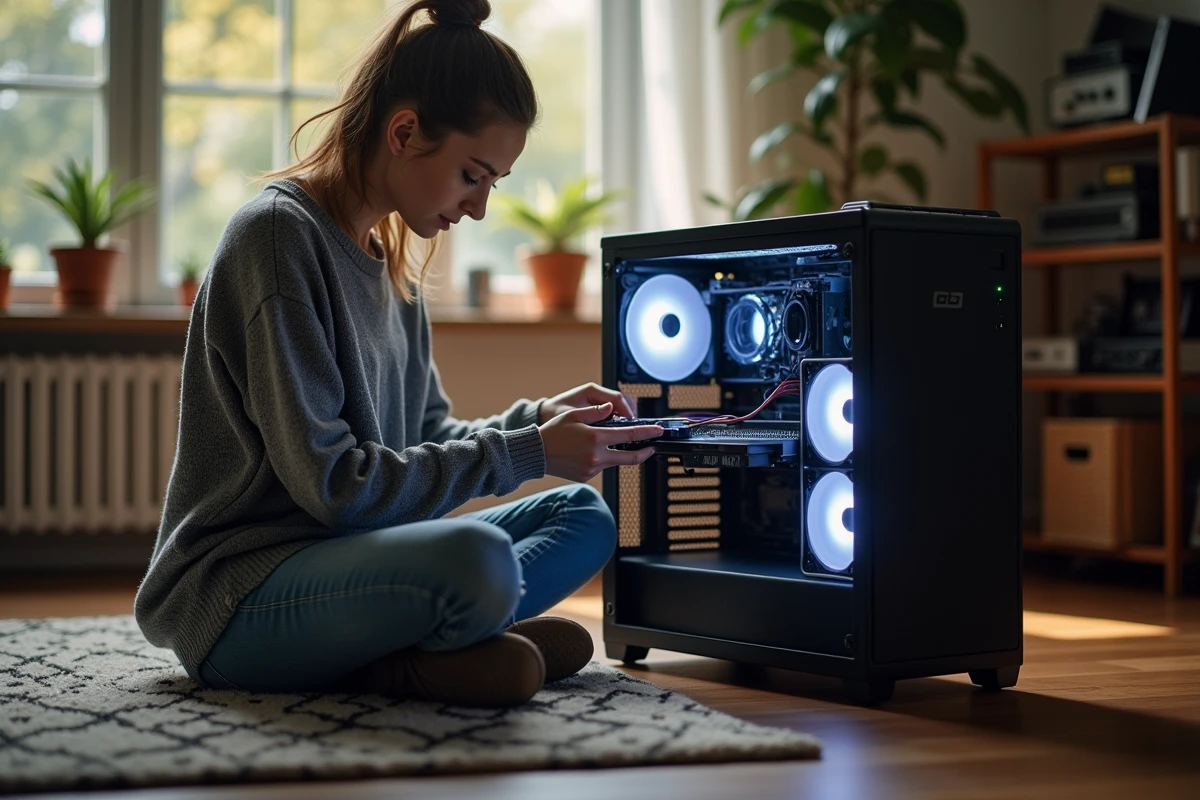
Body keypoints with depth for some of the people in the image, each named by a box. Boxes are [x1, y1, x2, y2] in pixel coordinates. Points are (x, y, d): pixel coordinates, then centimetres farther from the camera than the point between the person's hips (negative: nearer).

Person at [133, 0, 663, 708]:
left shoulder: (390, 260, 14)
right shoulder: (279, 234, -14)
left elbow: (425, 437, 19)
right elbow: (330, 482, -19)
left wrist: (540, 418, 0)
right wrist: (526, 452, -15)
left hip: (341, 559, 10)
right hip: (234, 594, -10)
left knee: (585, 514, 7)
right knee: (475, 556, -37)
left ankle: (393, 656, -13)